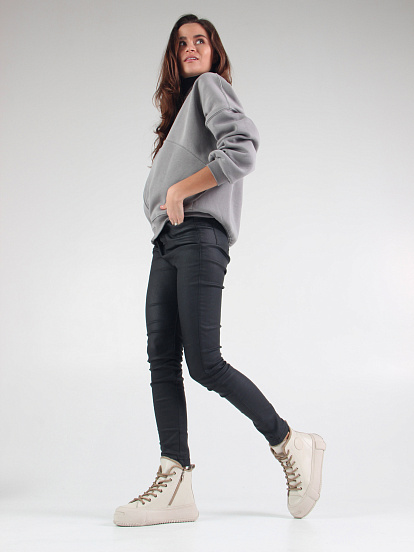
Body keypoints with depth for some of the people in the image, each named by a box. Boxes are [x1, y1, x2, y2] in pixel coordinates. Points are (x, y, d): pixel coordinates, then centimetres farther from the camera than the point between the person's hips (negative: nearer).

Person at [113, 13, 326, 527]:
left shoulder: (211, 85, 6)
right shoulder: (180, 103, 31)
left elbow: (242, 148, -14)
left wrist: (180, 190, -10)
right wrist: (162, 203, 6)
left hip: (199, 235, -9)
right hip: (167, 242, 9)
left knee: (204, 362, -14)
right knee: (162, 361, -2)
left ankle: (290, 444, 3)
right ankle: (174, 486, -3)